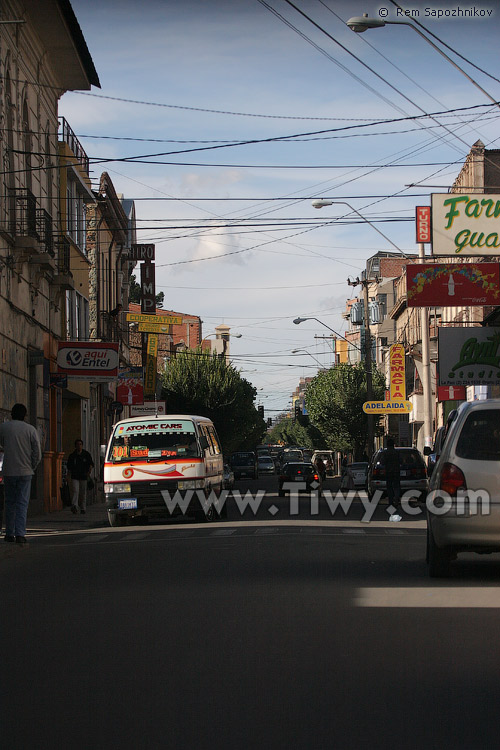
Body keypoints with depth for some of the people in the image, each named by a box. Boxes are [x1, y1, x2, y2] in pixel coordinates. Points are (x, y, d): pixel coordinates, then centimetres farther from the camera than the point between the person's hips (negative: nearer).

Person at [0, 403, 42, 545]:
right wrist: (31, 467, 9)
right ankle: (20, 534, -11)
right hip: (25, 472, -1)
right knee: (22, 504, -1)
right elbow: (37, 453, -3)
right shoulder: (30, 429, -3)